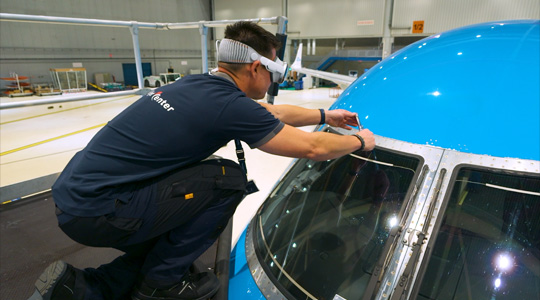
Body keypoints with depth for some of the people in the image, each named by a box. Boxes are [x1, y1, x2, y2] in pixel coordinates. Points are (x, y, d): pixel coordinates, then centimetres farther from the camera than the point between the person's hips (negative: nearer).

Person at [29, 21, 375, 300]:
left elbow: (273, 113, 19)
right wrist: (361, 141, 10)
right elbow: (313, 148, -10)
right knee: (229, 180, -8)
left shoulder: (200, 85, 7)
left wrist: (326, 116, 30)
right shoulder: (229, 105, -20)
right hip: (97, 213, -9)